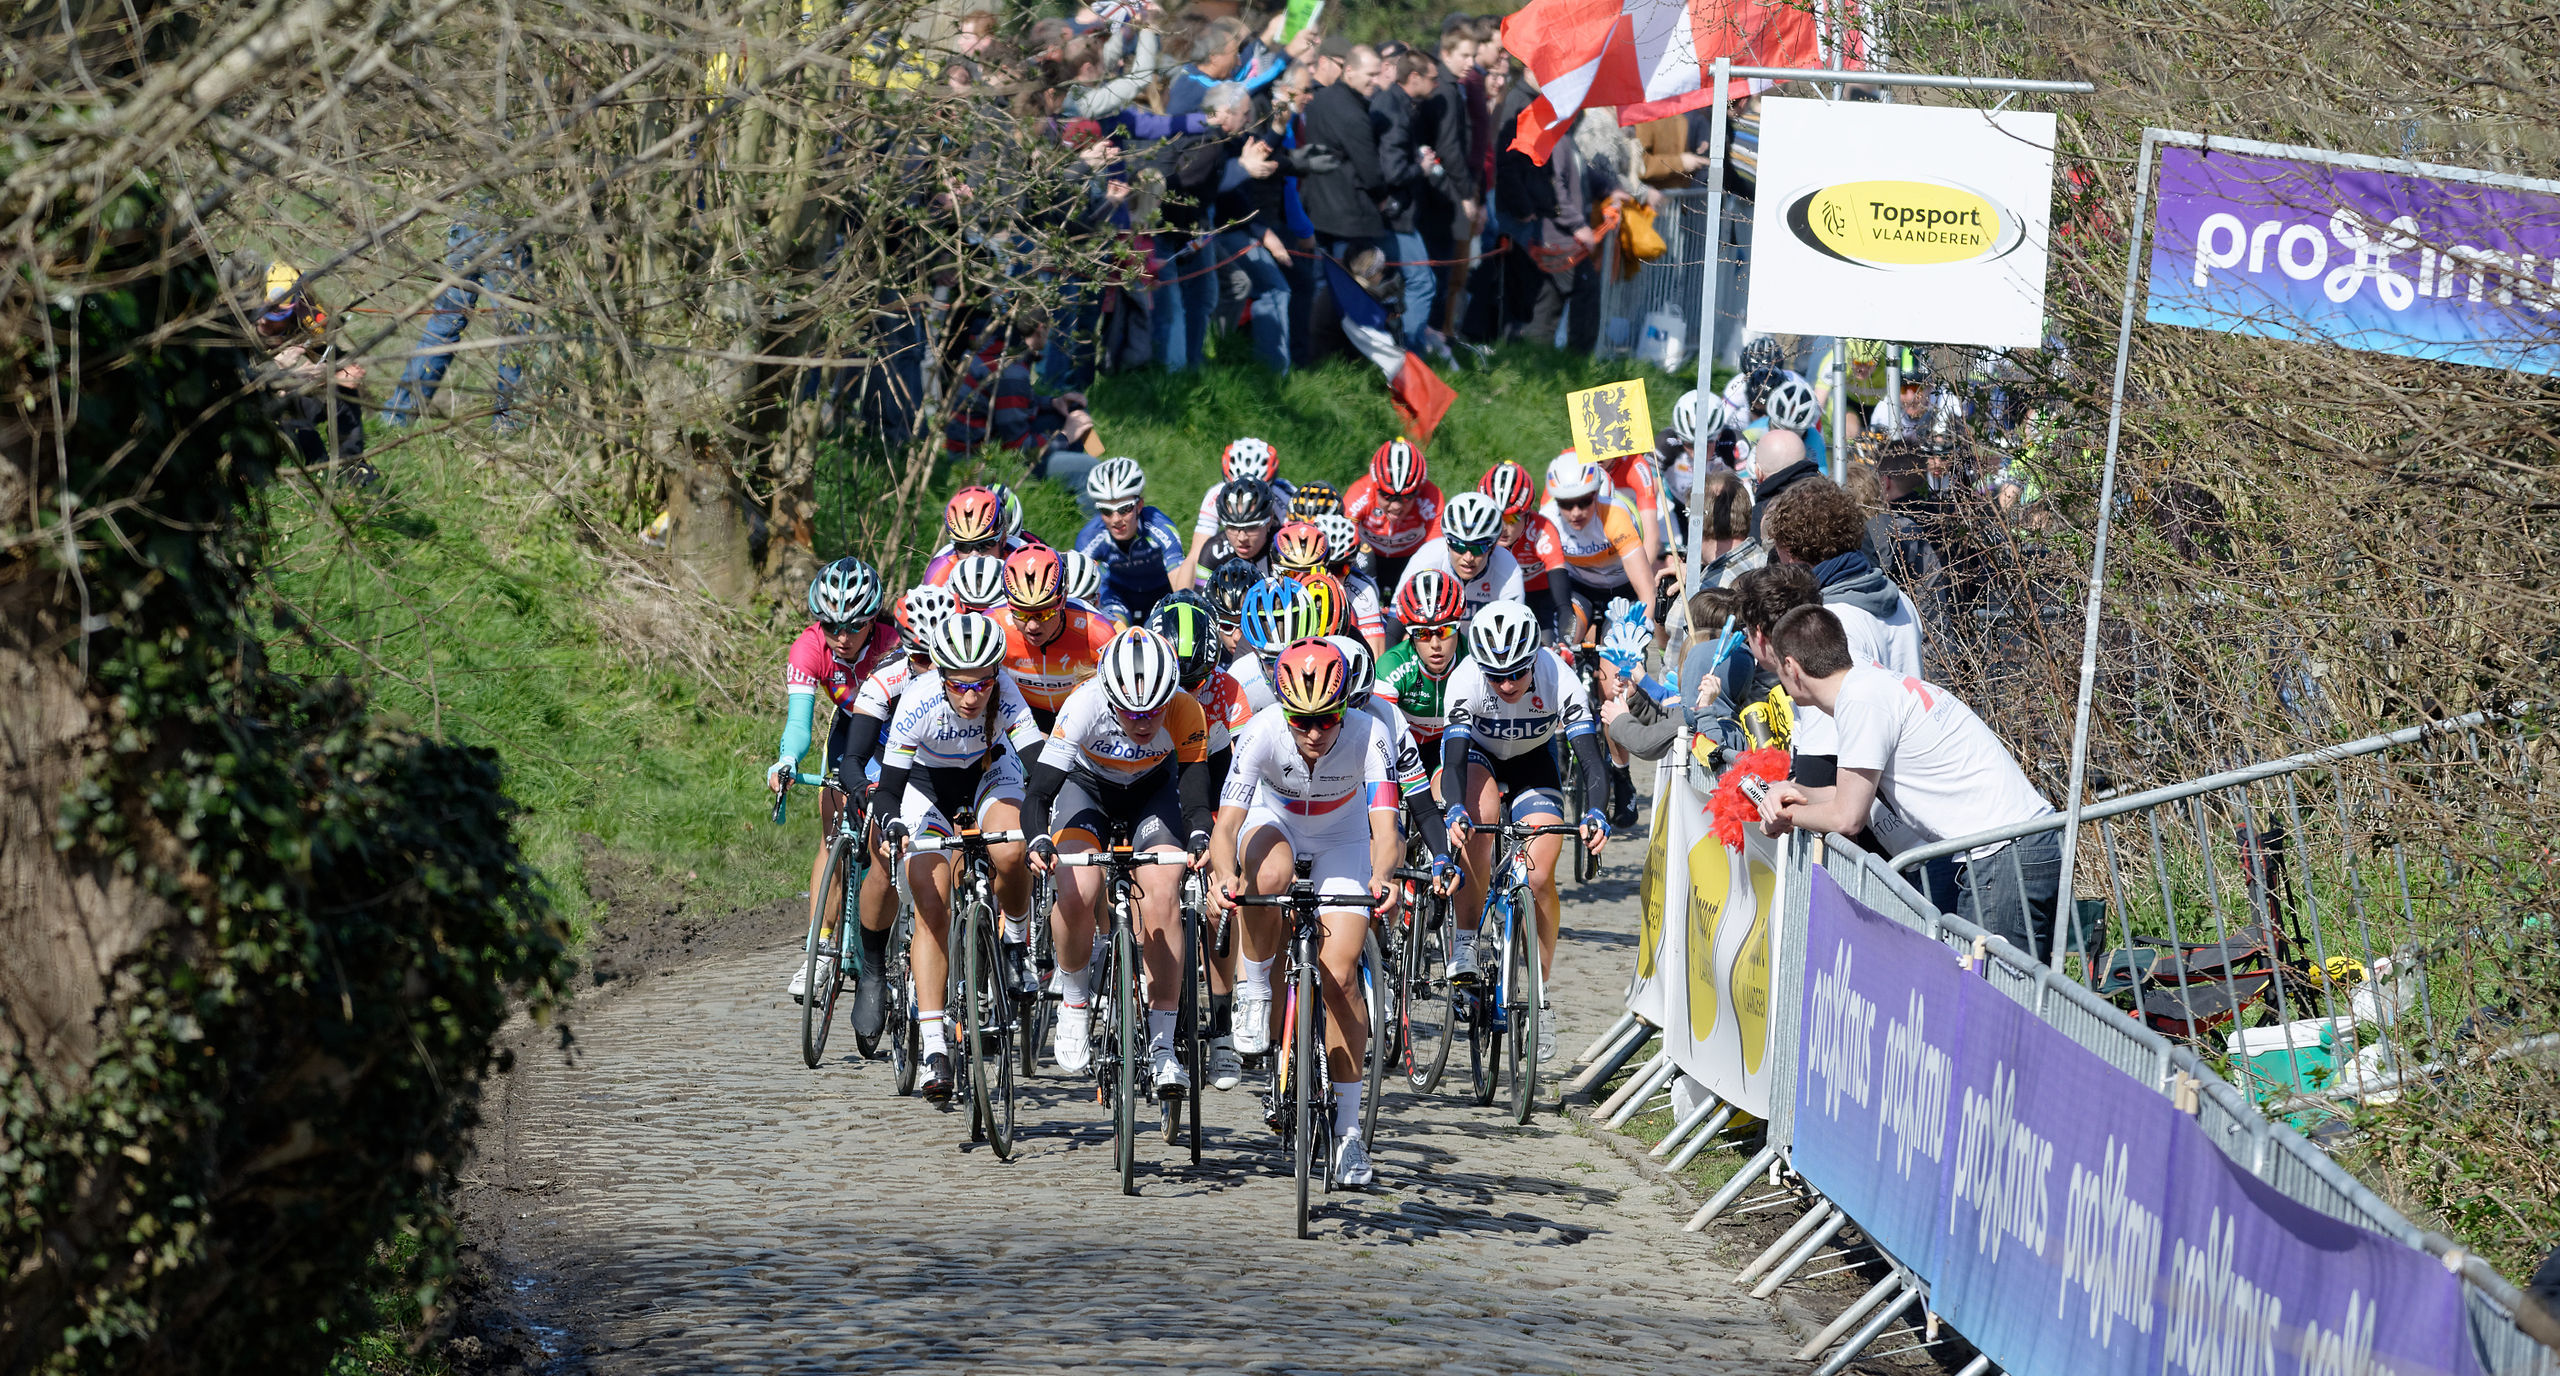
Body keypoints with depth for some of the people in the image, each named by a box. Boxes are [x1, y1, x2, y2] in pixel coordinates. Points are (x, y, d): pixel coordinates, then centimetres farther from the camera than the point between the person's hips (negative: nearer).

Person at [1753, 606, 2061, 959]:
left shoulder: (1862, 701, -14)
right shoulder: (1875, 684, 16)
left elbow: (1847, 817, -11)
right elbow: (1863, 794, 24)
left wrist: (1789, 814, 6)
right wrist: (1801, 793, 11)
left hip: (2008, 857, -10)